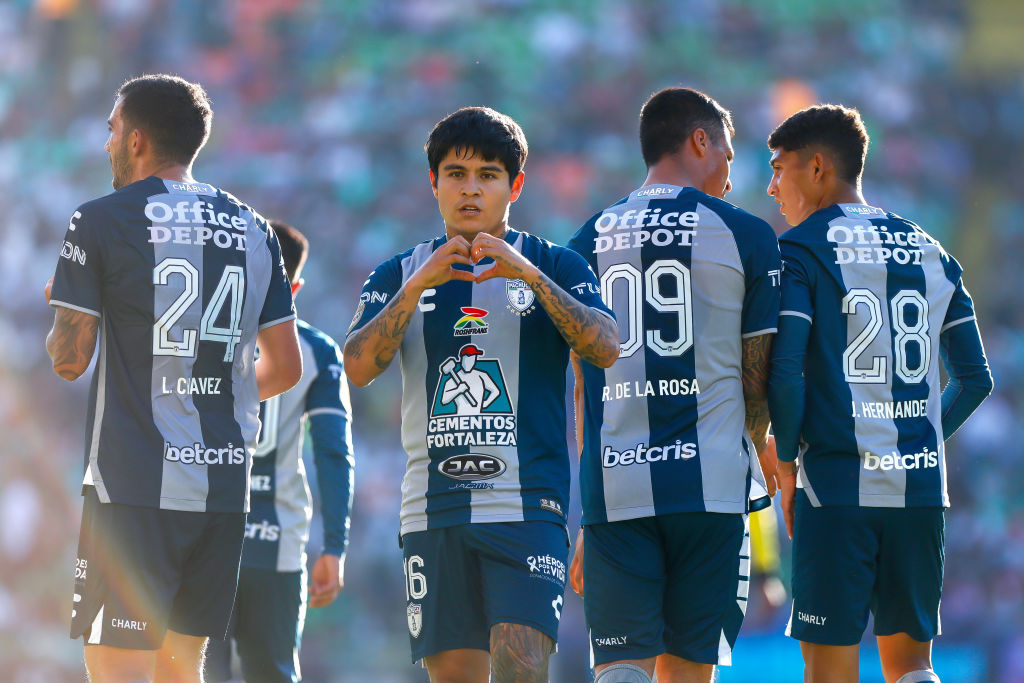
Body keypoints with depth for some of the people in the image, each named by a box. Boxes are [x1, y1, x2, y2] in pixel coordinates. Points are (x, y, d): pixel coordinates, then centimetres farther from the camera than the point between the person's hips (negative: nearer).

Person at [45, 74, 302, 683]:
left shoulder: (102, 221, -4)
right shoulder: (254, 230, 12)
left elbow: (69, 359, -4)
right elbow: (286, 367, 13)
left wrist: (62, 305, 17)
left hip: (135, 487, -6)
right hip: (226, 485, 6)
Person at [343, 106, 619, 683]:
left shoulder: (554, 266, 8)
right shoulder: (400, 275, 13)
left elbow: (606, 349, -9)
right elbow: (359, 368, -2)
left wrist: (531, 275, -18)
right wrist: (419, 285, -13)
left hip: (528, 504, -3)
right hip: (434, 509, 3)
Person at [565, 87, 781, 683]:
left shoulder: (588, 242, 10)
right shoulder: (746, 235, 2)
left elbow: (583, 391, 11)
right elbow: (758, 373, 7)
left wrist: (585, 518, 14)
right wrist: (760, 448, 28)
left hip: (614, 486, 2)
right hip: (710, 486, -2)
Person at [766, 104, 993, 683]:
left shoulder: (801, 250, -5)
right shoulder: (931, 253, 12)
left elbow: (785, 374, -15)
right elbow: (976, 379, 13)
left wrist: (787, 462, 0)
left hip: (837, 486, -5)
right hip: (921, 485, 5)